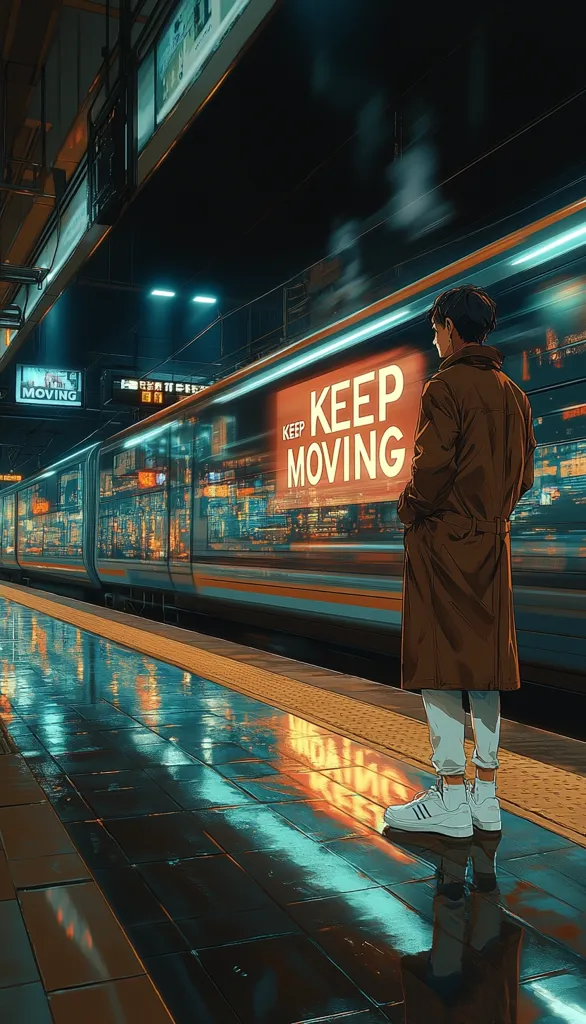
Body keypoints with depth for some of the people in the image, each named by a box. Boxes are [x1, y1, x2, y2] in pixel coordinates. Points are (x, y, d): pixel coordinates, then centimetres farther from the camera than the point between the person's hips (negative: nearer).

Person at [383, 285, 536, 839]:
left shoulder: (445, 386, -9)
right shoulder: (512, 392, 14)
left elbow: (432, 467, -17)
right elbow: (524, 473, 15)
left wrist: (408, 509, -1)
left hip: (443, 540, -7)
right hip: (493, 541, 8)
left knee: (439, 665, -3)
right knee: (485, 659, 10)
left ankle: (450, 798, 1)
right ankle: (485, 795, 16)